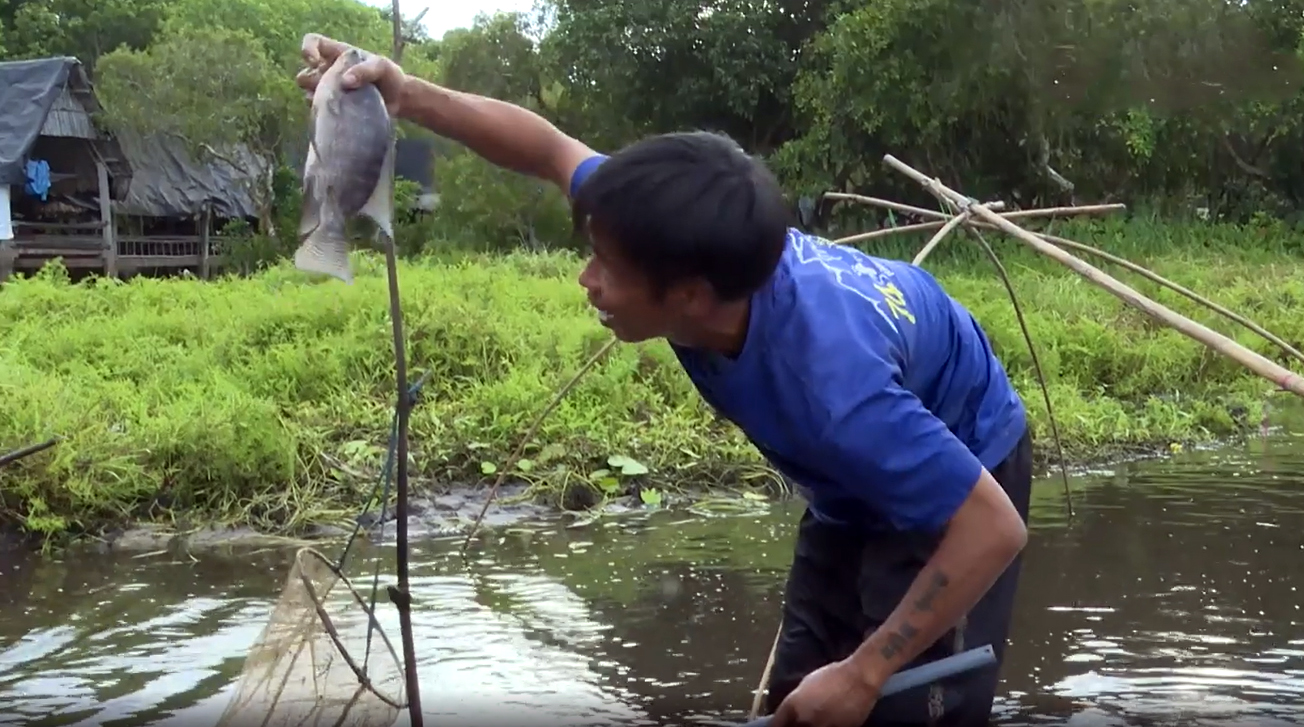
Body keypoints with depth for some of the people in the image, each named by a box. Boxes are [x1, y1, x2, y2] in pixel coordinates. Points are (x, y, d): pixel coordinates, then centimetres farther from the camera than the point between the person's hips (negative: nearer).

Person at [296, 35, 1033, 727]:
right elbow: (552, 149, -10)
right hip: (864, 478, 7)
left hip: (958, 470, -7)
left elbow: (995, 529, -37)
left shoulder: (835, 386, -45)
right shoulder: (694, 252, -26)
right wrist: (408, 96, -18)